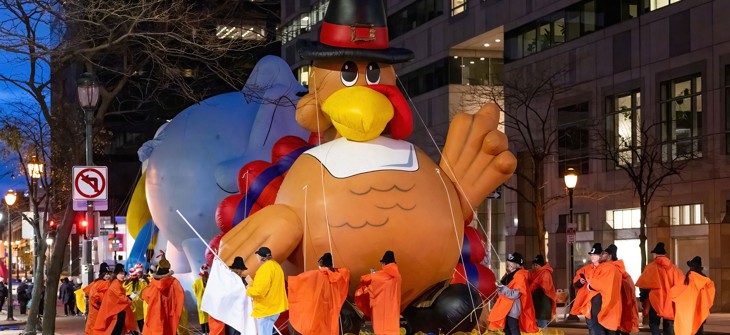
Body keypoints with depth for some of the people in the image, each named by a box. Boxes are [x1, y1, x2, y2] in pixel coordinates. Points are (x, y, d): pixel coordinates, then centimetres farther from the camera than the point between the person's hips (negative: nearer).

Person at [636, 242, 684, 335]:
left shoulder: (651, 267, -6)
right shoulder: (674, 268, 4)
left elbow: (644, 285, -4)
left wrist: (642, 298, 9)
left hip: (655, 300, -3)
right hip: (670, 302, 4)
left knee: (654, 324, 5)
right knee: (669, 327, 11)